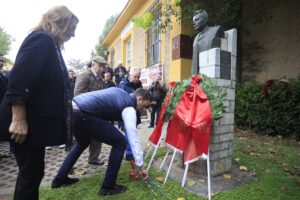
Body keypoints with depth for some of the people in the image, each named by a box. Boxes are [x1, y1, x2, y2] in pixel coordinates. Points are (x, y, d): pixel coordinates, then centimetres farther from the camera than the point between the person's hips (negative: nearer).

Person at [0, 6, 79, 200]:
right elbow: (18, 80, -23)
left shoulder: (48, 43, 16)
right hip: (26, 122, -9)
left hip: (34, 120, 9)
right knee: (30, 173, 3)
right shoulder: (41, 39, -13)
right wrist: (19, 119, -24)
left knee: (33, 173, 18)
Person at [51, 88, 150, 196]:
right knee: (120, 143, -2)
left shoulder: (119, 92, 23)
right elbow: (133, 137, -2)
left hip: (71, 108, 10)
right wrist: (141, 166, 6)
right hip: (81, 114, -10)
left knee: (82, 143, 34)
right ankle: (108, 186, 12)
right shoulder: (129, 107, -1)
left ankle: (60, 178, 42)